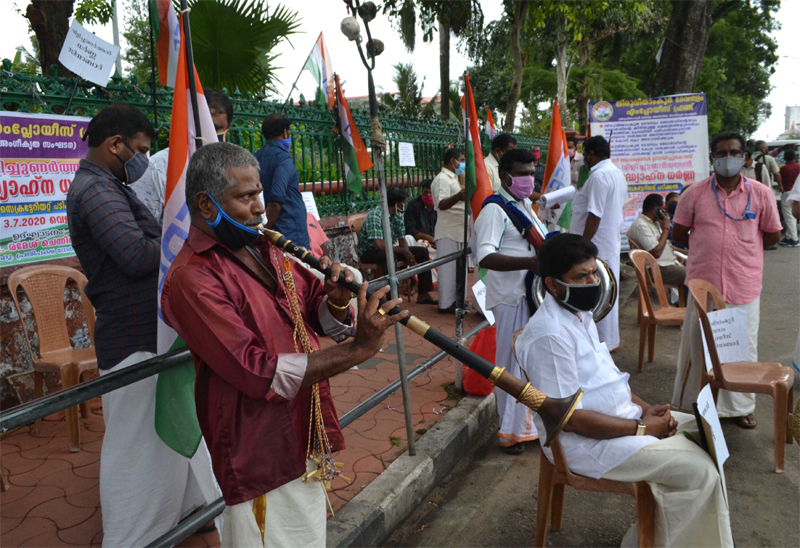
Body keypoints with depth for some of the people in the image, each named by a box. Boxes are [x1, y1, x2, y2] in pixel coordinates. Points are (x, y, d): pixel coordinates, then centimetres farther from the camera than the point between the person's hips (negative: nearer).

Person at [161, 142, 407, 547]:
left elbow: (320, 321, 8)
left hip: (306, 438, 8)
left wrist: (335, 301, -16)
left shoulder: (264, 249, 6)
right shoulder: (191, 279, -20)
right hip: (261, 458, -8)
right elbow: (260, 373, -26)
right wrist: (357, 349, -29)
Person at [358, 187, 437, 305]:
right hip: (369, 253, -9)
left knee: (422, 251, 1)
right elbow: (379, 245, -35)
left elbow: (402, 239, 4)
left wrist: (408, 255, -18)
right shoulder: (375, 215, -26)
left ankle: (422, 295, 2)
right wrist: (404, 251, -24)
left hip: (390, 249, 9)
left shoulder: (398, 215, 1)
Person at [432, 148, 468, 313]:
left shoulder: (452, 178, 18)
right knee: (448, 268, -5)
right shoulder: (442, 179, -14)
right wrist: (458, 197, -46)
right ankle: (446, 304, 1)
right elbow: (441, 204, -29)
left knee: (458, 267, 15)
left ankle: (455, 300, 25)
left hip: (457, 231, 10)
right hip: (448, 232, -10)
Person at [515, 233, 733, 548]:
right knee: (700, 472, -14)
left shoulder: (579, 313, 8)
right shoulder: (549, 335, -25)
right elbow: (568, 417, -25)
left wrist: (645, 408, 1)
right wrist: (641, 428, -18)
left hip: (620, 414, 10)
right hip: (583, 440, -10)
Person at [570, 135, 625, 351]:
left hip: (596, 245, -10)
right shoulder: (618, 173, 14)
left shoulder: (599, 176, -19)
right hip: (611, 243, 10)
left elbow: (594, 215, -24)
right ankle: (610, 339, 27)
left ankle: (602, 342, 5)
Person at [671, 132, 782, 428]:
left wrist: (742, 249, 9)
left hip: (744, 286, 1)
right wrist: (706, 249, 7)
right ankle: (688, 405, 24)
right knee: (695, 346, 9)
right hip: (703, 283, -1)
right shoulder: (695, 193, -1)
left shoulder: (761, 194, 1)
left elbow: (773, 235, 9)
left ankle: (741, 406, 30)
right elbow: (678, 232, 7)